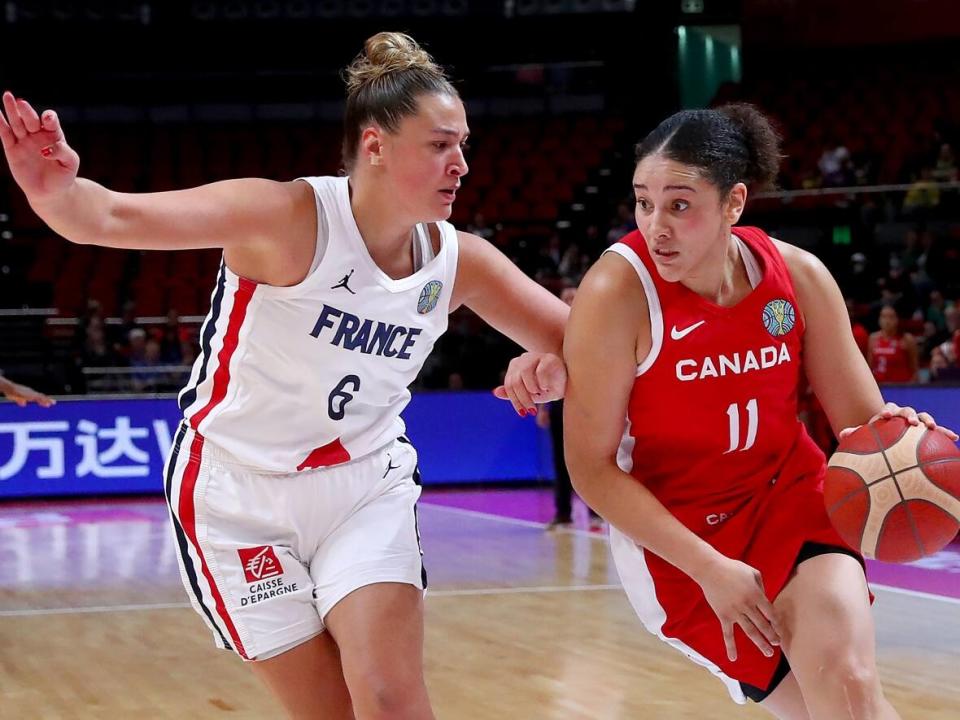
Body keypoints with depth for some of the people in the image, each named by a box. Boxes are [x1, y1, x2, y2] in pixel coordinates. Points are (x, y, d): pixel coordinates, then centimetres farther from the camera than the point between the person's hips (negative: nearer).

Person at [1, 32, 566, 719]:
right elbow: (119, 218, -33)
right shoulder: (292, 219, -22)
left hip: (366, 488, 4)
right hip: (242, 498, -3)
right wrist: (58, 191, -56)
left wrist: (549, 367, -24)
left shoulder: (459, 261, -7)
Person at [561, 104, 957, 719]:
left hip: (790, 494, 3)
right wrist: (710, 569, -20)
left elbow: (863, 420, -1)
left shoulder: (798, 275, -9)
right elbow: (592, 466, -16)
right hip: (675, 528, -3)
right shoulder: (617, 293, -20)